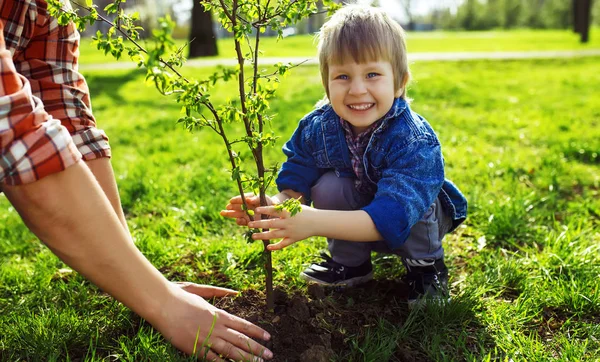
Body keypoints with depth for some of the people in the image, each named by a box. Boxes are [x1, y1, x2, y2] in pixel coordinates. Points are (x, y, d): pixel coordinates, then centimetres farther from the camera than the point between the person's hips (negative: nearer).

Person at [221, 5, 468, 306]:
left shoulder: (414, 142, -36)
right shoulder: (317, 128, -20)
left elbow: (391, 218, -45)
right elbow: (295, 185, -13)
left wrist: (317, 222, -56)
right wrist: (274, 206, -37)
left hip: (418, 221, -3)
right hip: (358, 222, 3)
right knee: (327, 186, -25)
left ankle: (427, 266, -5)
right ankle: (351, 263, 0)